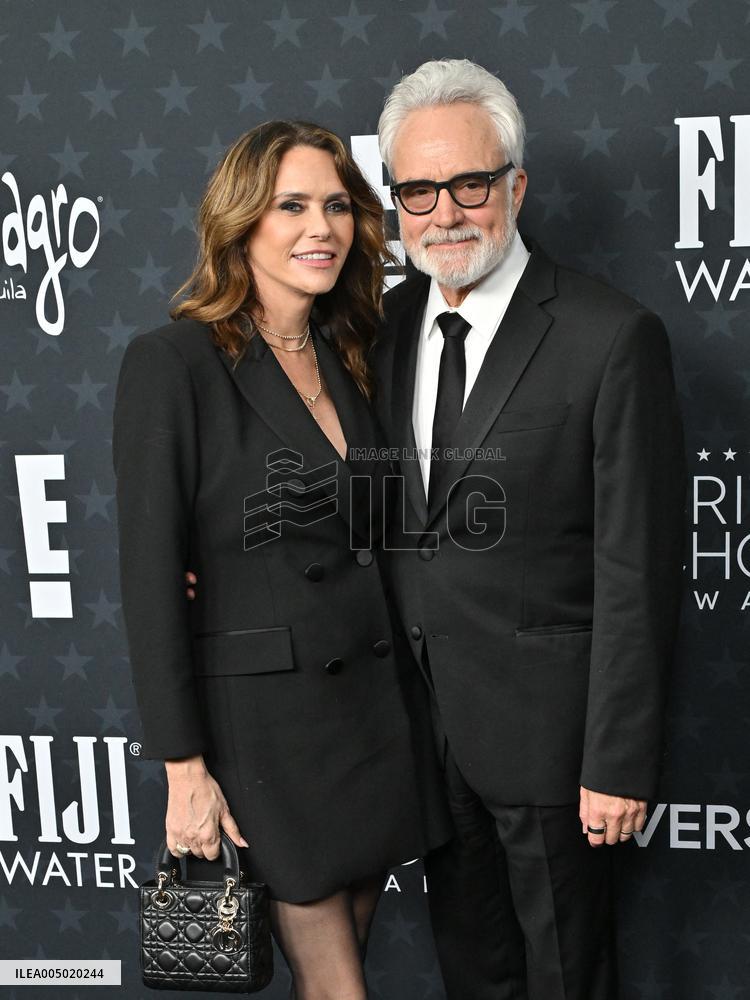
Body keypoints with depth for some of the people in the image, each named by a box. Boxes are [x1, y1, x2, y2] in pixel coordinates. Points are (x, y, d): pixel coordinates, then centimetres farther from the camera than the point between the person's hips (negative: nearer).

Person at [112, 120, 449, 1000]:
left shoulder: (347, 359, 9)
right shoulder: (172, 363, -12)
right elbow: (150, 573, -13)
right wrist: (184, 770, -14)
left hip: (376, 702, 6)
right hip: (264, 714, -6)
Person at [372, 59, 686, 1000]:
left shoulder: (613, 339, -16)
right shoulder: (386, 324, 3)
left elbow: (637, 570, -16)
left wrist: (619, 764, -15)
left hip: (541, 717, -5)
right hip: (424, 711, 6)